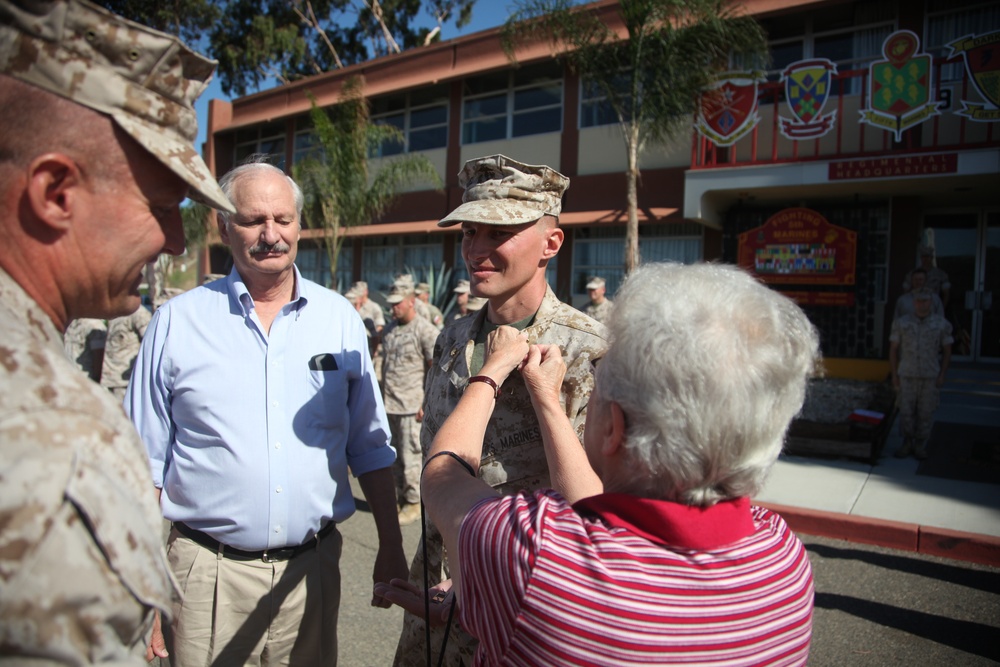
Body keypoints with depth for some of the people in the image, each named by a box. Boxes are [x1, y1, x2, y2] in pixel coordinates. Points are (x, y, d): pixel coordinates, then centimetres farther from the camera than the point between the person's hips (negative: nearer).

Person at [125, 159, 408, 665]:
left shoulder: (340, 319, 0)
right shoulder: (177, 322, -3)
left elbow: (370, 447, 5)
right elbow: (145, 460, 1)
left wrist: (390, 547, 3)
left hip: (311, 567, 2)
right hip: (208, 571, -1)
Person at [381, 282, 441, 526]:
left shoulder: (425, 330, -8)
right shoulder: (389, 330, 15)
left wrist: (427, 403, -14)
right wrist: (382, 396, 17)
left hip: (412, 405, -7)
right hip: (390, 404, 7)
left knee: (411, 455, -2)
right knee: (397, 455, 14)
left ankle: (413, 503, 11)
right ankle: (400, 498, 26)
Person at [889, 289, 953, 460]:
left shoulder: (942, 324, -3)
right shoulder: (901, 323, -2)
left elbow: (947, 351, 3)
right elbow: (893, 350, 3)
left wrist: (942, 375, -6)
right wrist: (894, 375, -1)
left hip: (931, 377, 0)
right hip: (907, 376, 0)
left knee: (926, 413, 5)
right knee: (906, 411, 3)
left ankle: (920, 446, 18)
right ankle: (907, 444, 17)